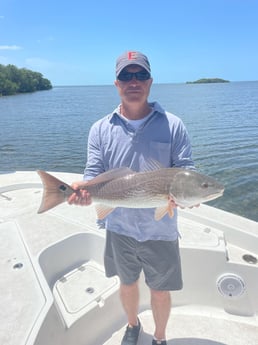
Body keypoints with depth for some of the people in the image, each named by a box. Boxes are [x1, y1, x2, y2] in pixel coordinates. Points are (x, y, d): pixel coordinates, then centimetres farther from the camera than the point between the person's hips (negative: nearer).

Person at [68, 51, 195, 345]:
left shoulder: (173, 125, -7)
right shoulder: (101, 129, -3)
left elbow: (185, 169, -7)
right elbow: (94, 175, -6)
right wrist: (84, 191, -28)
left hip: (160, 230, -1)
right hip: (119, 228, 2)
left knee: (160, 291, 18)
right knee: (127, 284, 24)